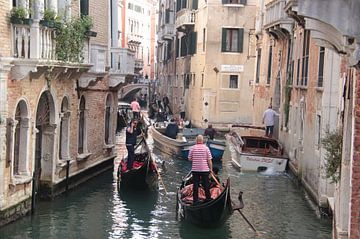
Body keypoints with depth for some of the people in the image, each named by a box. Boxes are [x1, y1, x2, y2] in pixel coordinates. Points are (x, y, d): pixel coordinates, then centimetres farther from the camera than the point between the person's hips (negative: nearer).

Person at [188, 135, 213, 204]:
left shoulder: (192, 148, -3)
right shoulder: (206, 148, -6)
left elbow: (189, 158, 3)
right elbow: (209, 160, -5)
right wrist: (211, 168, 3)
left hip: (195, 169, 1)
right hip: (205, 169, -1)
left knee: (195, 185, 6)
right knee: (206, 185, 8)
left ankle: (195, 200, 7)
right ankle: (208, 199, 13)